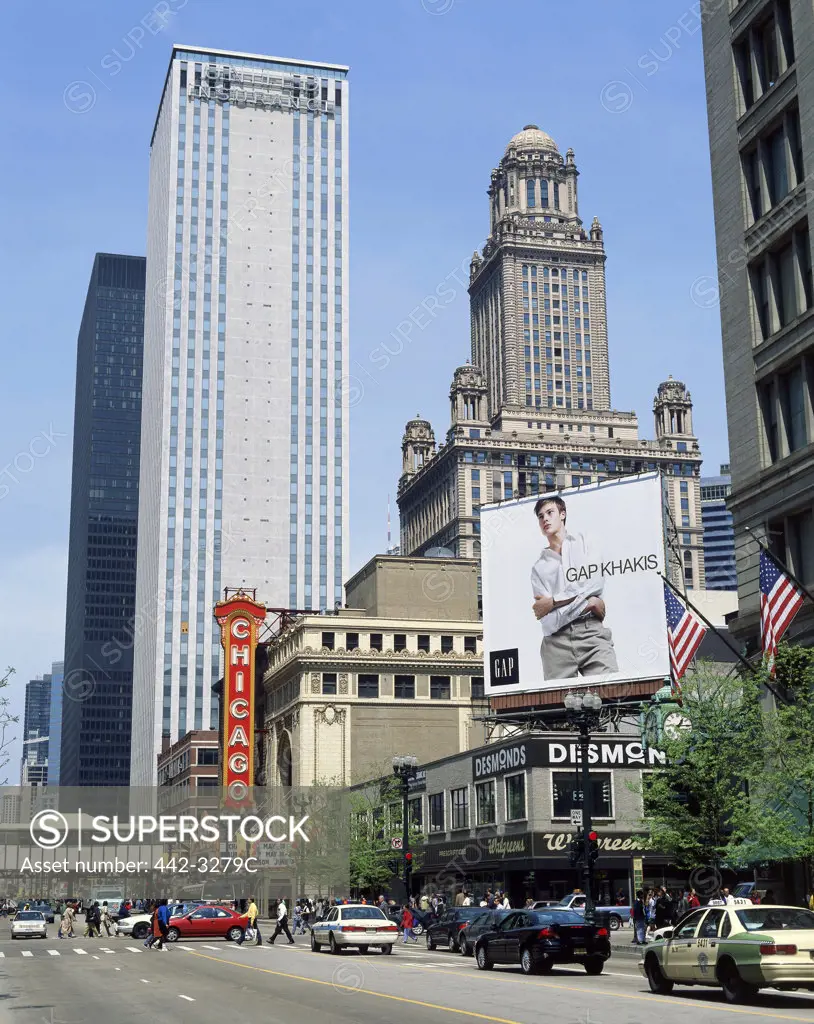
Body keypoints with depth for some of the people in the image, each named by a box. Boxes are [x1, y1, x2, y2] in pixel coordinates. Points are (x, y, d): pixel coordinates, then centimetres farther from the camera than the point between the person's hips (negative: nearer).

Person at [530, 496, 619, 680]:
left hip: (592, 632, -1)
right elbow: (548, 623, 3)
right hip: (557, 641, 1)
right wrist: (588, 604, -4)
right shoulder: (539, 567, 17)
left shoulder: (583, 542, 18)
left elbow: (595, 585, -1)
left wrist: (553, 602, -1)